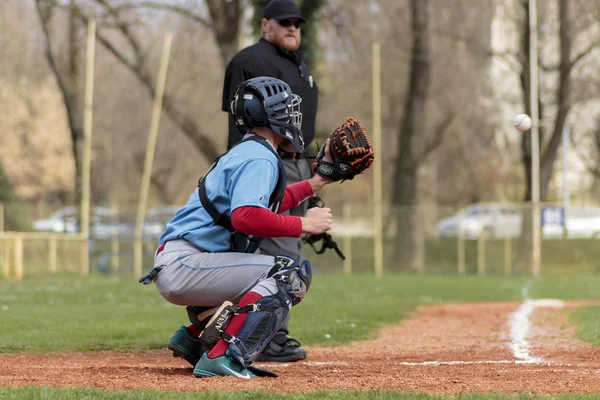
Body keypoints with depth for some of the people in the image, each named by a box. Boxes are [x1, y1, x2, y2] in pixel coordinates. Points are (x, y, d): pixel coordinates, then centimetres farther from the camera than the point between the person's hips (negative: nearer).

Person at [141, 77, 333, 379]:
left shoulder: (245, 152, 20)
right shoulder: (259, 158, -12)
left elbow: (267, 203, 37)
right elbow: (246, 216, -29)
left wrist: (317, 182, 34)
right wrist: (303, 224, -19)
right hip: (183, 265, -10)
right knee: (290, 274, -17)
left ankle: (194, 339, 17)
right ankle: (224, 357, -26)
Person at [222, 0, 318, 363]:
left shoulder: (300, 67, 21)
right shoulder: (249, 62, -9)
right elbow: (241, 124, -16)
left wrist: (310, 174, 20)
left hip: (299, 166, 10)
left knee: (290, 254, 10)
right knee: (278, 254, -14)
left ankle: (272, 336, 16)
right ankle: (272, 340, -13)